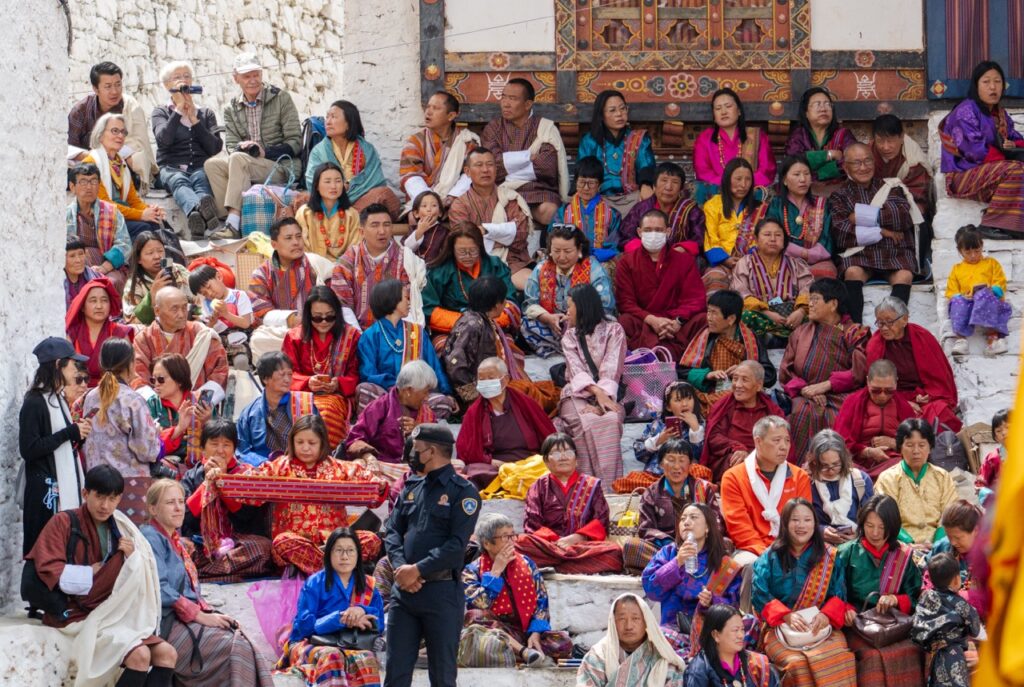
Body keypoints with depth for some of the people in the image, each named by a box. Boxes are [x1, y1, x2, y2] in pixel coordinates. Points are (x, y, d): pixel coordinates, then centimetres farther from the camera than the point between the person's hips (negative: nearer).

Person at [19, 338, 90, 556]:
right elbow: (28, 449, -18)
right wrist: (70, 433, -15)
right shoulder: (35, 403, -10)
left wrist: (79, 435, 4)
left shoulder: (60, 400, 17)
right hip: (48, 491, -8)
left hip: (69, 487, 8)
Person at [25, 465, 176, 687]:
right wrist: (91, 573, -7)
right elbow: (48, 570, -16)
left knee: (167, 653, -12)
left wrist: (132, 557, -7)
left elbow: (135, 581, 14)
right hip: (75, 616, -7)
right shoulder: (64, 523, -5)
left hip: (111, 616, 7)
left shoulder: (119, 529, 13)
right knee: (139, 655, -27)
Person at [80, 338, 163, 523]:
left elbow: (85, 446, 11)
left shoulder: (90, 399, 6)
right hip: (130, 479, -6)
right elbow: (147, 451, -10)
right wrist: (156, 432, 7)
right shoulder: (133, 401, -11)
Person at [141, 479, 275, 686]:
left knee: (242, 643, -11)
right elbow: (160, 590, -17)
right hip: (166, 625, -8)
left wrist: (208, 613, 1)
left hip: (187, 620, 8)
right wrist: (200, 616, -16)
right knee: (236, 648, -20)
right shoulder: (151, 538, -7)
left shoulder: (175, 540, 21)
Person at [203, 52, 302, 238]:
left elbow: (295, 142, -3)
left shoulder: (281, 98, 1)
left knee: (238, 159, -31)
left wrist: (265, 152, -17)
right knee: (212, 164, -21)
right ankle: (228, 219, -31)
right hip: (247, 167, 5)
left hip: (281, 167, -5)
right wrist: (242, 147, -18)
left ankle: (233, 222, -41)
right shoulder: (231, 108, 13)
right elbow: (231, 146, 6)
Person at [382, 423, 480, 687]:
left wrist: (418, 570, -17)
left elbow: (456, 544, -13)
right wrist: (400, 567, -10)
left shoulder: (463, 492, -3)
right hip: (404, 590, 6)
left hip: (442, 591, -6)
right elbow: (393, 531, 9)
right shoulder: (411, 487, 15)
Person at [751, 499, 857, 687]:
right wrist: (787, 616, -17)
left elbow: (839, 594, 5)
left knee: (837, 658, -32)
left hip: (821, 627, 1)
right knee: (796, 662, -34)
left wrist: (826, 615, -16)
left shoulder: (829, 556, 13)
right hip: (780, 627, -1)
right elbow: (760, 595, -1)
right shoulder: (770, 557, 10)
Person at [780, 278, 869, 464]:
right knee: (803, 413, -33)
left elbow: (859, 372, -5)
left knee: (832, 416, -37)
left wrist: (824, 386, -12)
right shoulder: (800, 333, 24)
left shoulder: (854, 333, 11)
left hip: (840, 395, -3)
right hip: (805, 397, 3)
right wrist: (804, 389, -6)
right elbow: (785, 373, 14)